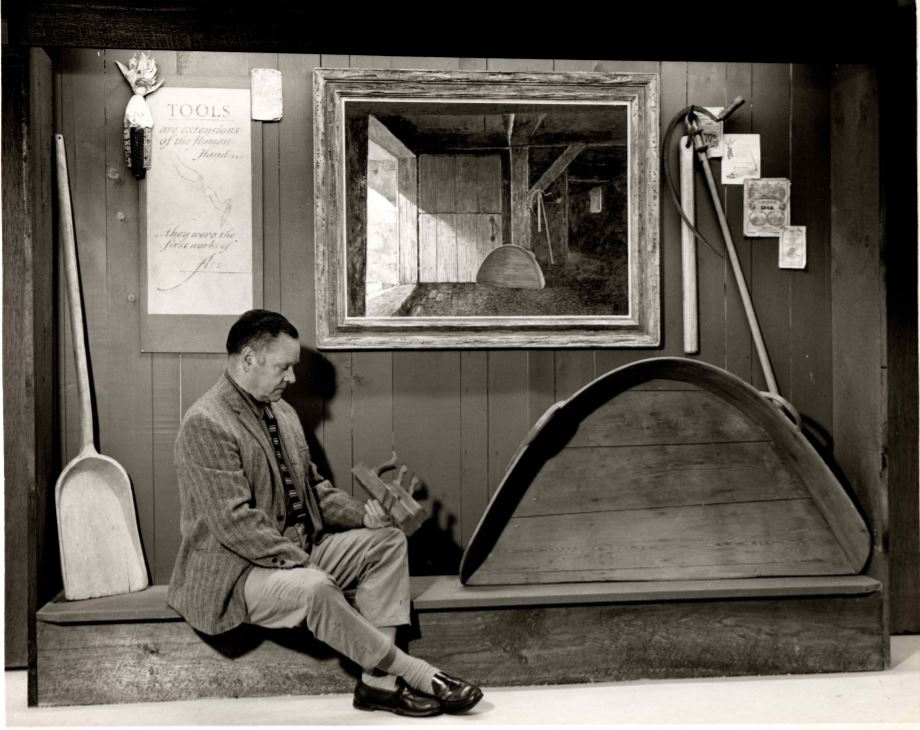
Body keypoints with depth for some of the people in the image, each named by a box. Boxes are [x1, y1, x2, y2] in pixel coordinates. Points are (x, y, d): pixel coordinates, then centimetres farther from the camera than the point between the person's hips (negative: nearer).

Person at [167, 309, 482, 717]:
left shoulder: (281, 412, 10)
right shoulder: (206, 424, -18)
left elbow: (312, 487, 16)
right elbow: (235, 523, -24)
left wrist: (362, 514, -2)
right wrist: (303, 564, -25)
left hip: (299, 548, 9)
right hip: (233, 571, -9)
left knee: (387, 541, -3)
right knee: (315, 589, -35)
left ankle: (377, 680, -12)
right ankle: (416, 674, -19)